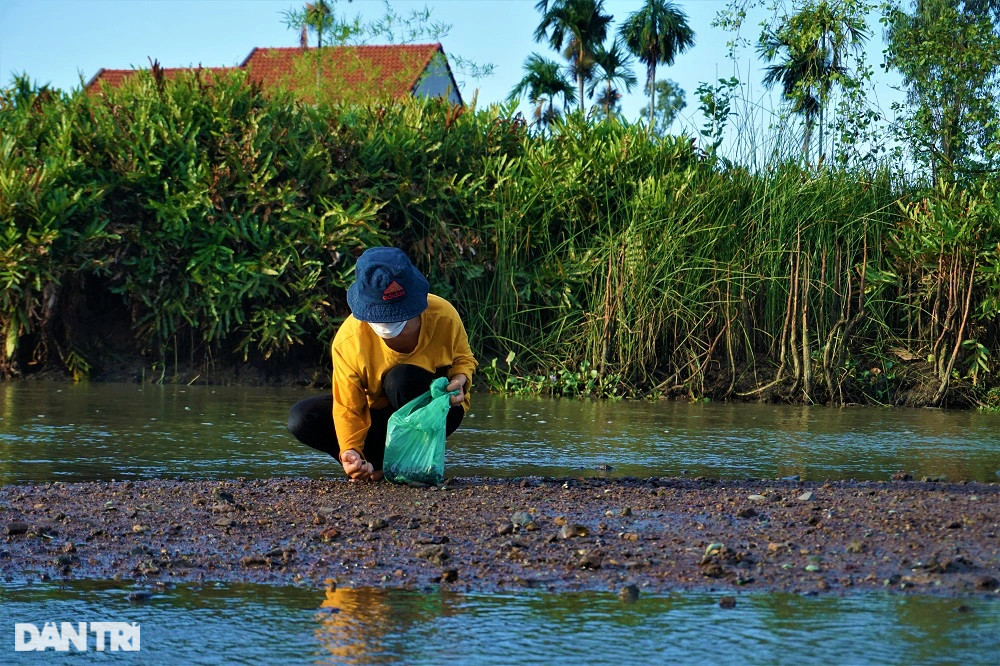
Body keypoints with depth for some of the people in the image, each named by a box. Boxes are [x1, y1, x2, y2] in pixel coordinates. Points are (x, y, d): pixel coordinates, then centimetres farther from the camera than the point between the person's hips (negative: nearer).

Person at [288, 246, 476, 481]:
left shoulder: (443, 316, -25)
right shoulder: (348, 341, -27)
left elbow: (463, 358, -2)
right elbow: (348, 409, -23)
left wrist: (459, 380, -26)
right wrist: (350, 451, -43)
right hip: (376, 411, 1)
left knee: (402, 379, -37)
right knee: (302, 420, -21)